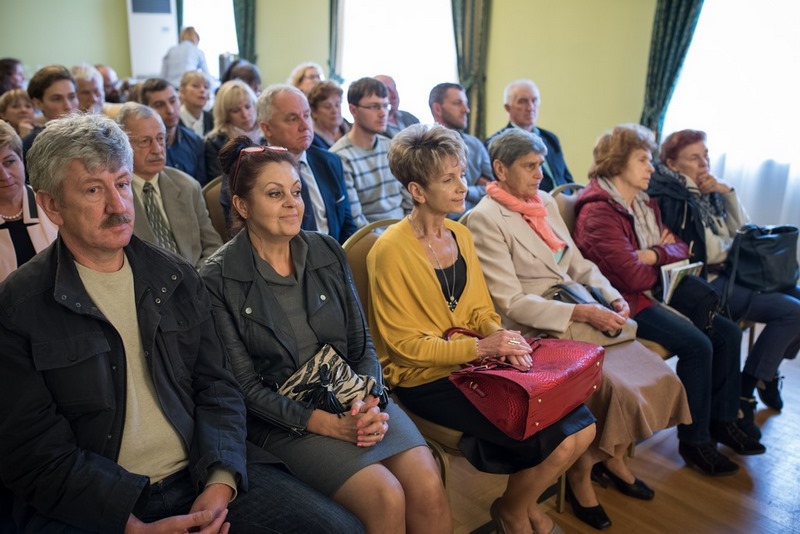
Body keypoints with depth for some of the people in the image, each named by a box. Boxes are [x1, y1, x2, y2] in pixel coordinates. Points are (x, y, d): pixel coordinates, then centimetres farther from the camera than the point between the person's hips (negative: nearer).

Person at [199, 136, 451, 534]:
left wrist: (369, 401, -13)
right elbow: (245, 385, -8)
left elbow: (362, 344, 7)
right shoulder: (219, 280, -7)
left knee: (429, 489, -17)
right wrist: (325, 423, -18)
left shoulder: (327, 252, 5)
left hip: (355, 399, 4)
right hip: (285, 418, -3)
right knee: (386, 497, -22)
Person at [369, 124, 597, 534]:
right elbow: (403, 343, -14)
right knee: (549, 437, -15)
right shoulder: (391, 250, -15)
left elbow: (479, 310, 12)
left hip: (475, 365, 7)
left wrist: (502, 338, -10)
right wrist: (480, 347, -21)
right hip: (425, 380, -7)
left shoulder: (460, 235, 7)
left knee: (579, 425, -7)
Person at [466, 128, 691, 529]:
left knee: (653, 374, -5)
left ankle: (612, 457, 20)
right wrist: (582, 313, -21)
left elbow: (578, 263, 15)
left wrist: (612, 297, -3)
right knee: (614, 388, -20)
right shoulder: (485, 218, -13)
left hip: (579, 315, 7)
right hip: (537, 331, -7)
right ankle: (580, 474, 7)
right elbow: (510, 302, -17)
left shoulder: (546, 202, 11)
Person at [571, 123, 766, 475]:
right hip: (626, 302, -9)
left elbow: (680, 249, 9)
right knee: (697, 345, -21)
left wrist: (653, 255, -13)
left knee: (728, 332, 1)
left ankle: (722, 420, 15)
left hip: (656, 292, 9)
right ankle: (694, 440, -4)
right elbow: (632, 276, -23)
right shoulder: (598, 210, -17)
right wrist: (662, 267, -1)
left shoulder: (645, 204, 12)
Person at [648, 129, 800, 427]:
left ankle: (768, 373, 19)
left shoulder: (706, 191, 14)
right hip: (704, 283, -8)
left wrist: (727, 193, 1)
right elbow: (701, 253, -14)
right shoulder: (669, 197, -10)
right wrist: (737, 247, 1)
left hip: (729, 272, 8)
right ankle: (745, 391, -7)